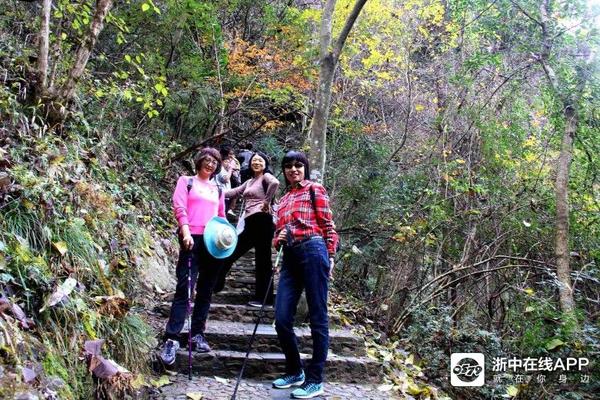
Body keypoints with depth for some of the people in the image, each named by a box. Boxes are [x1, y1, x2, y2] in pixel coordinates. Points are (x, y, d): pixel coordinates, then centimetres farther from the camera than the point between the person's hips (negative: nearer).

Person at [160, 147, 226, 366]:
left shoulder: (218, 189, 22)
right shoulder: (186, 181, 9)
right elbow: (179, 207, -3)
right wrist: (185, 232, -18)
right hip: (193, 240, -5)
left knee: (206, 290, 7)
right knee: (184, 288, -11)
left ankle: (198, 334, 16)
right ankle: (171, 339, -10)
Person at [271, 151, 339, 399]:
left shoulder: (315, 189, 8)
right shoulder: (283, 199, 24)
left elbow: (327, 224, 2)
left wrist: (330, 257, -4)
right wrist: (278, 239, 2)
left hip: (313, 250, -6)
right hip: (290, 258, 6)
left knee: (317, 318, -1)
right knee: (282, 319, 1)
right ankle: (295, 371, 21)